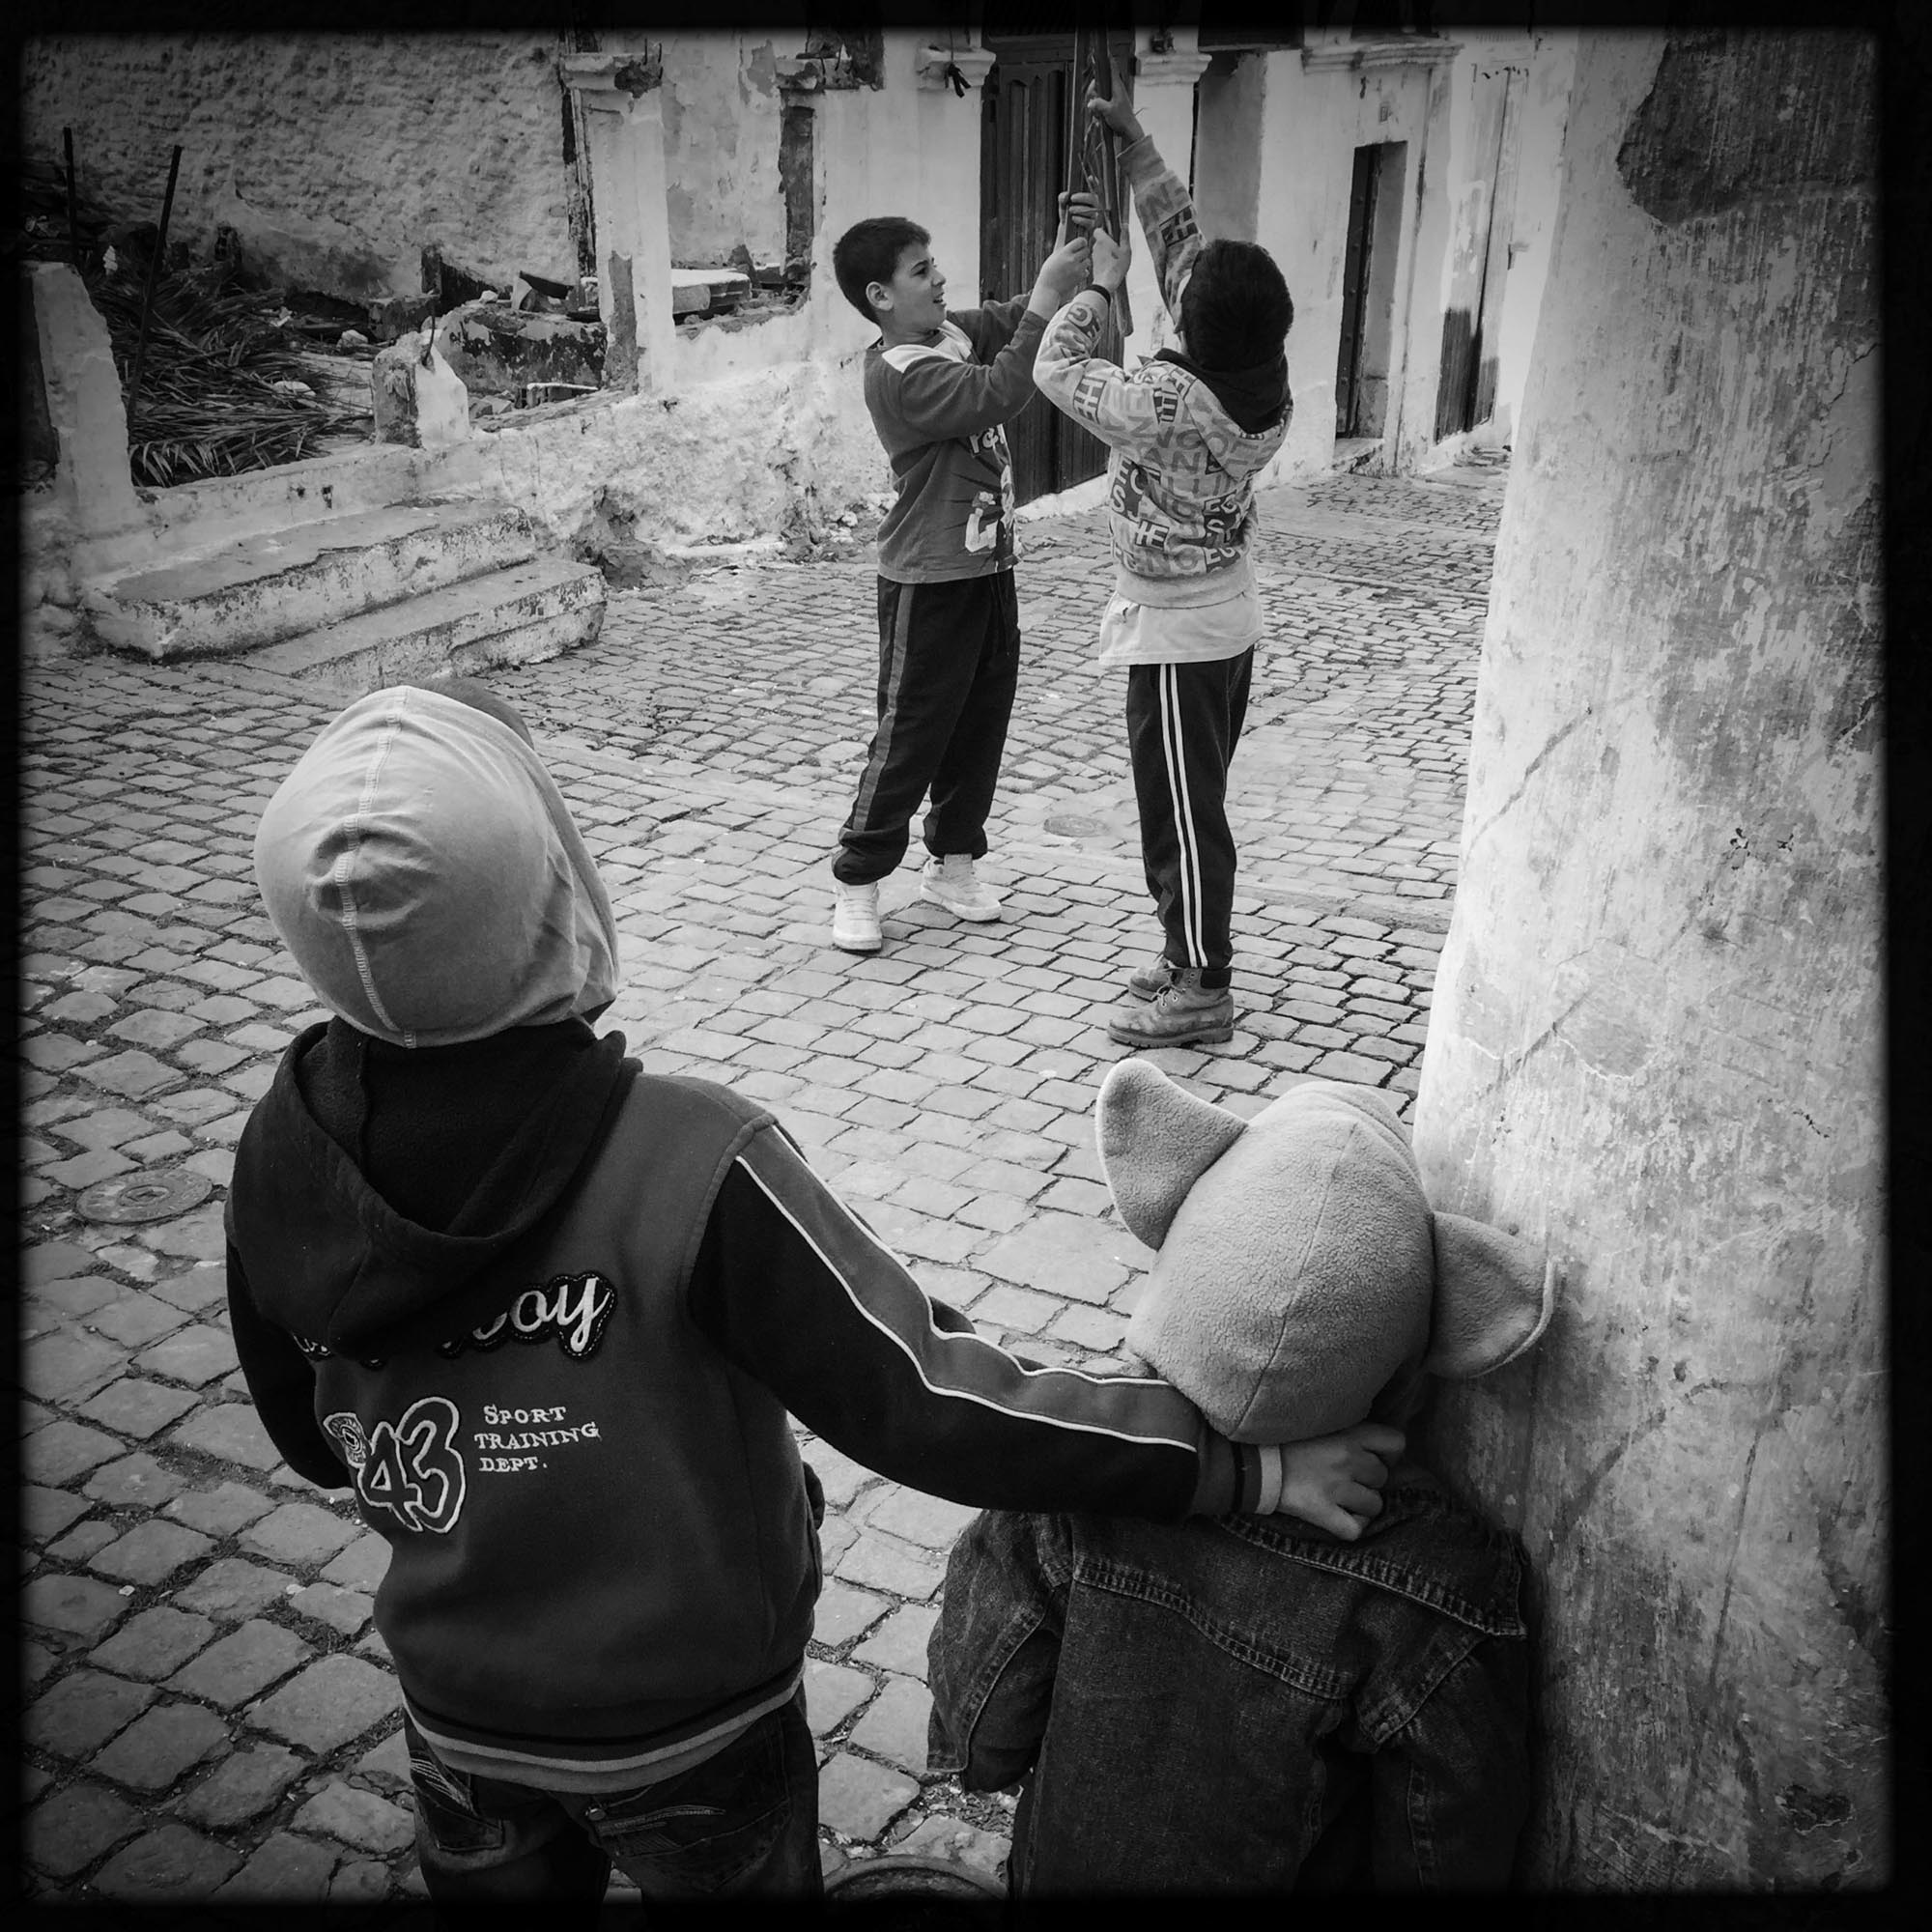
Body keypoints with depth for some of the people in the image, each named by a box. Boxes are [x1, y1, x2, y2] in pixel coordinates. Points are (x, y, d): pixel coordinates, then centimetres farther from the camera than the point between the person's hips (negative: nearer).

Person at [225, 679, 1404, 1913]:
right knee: (734, 1870, 26)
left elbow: (310, 1439, -3)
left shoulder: (282, 1160, -19)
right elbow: (931, 1408, -31)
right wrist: (1246, 1461, -23)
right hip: (689, 1720, -3)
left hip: (459, 1712, 3)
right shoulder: (689, 1171, -35)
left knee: (496, 1880, 29)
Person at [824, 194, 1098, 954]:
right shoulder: (899, 373, -20)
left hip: (988, 568, 8)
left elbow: (1022, 318, 10)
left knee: (981, 725, 15)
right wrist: (1046, 299, -29)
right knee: (910, 736, -2)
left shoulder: (957, 332, 6)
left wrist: (1070, 250, -9)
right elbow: (997, 396, -31)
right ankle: (856, 883, 11)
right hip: (929, 583, -8)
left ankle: (953, 862, 29)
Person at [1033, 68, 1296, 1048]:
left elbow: (1057, 370, -17)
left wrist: (1099, 284, -4)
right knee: (1192, 803, 19)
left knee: (1182, 811, 0)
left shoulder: (1172, 402, -28)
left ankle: (1203, 991, 9)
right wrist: (1133, 141, 6)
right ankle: (1193, 954, 31)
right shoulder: (1257, 373, -6)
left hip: (1175, 631, -9)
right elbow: (1182, 236, 4)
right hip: (1226, 614, 9)